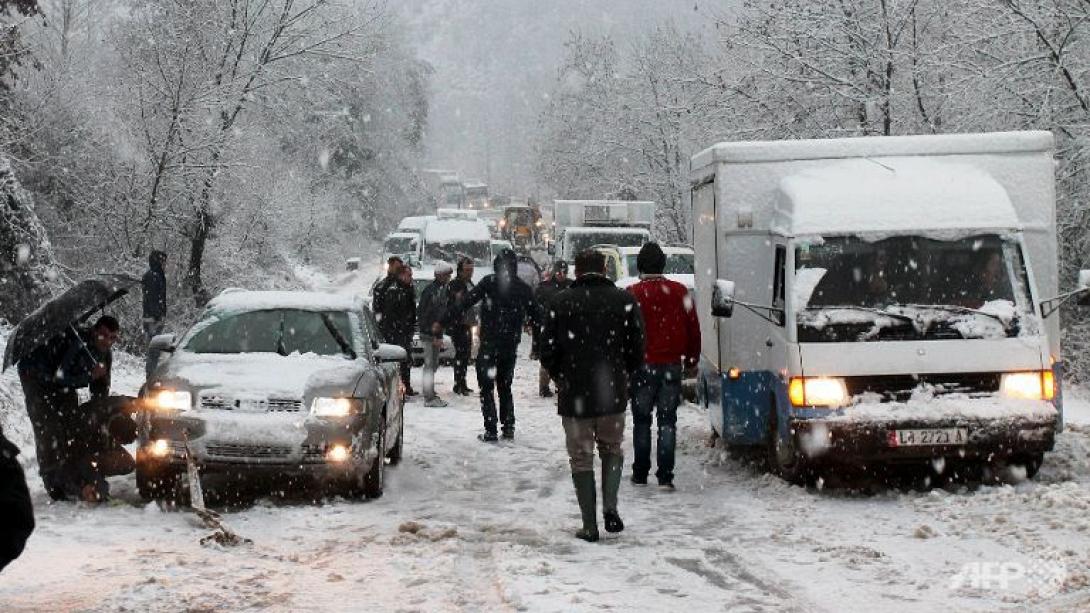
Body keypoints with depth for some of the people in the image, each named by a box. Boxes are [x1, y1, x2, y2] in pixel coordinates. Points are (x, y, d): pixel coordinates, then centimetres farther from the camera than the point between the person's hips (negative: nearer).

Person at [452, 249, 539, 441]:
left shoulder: (489, 283, -6)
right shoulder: (524, 288, 3)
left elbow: (466, 302, -10)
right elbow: (535, 317, 8)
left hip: (489, 344, -4)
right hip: (511, 346, 4)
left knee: (487, 387, 2)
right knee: (505, 386, 18)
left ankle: (490, 431, -4)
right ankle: (508, 427, 16)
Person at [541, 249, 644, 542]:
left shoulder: (561, 302, -4)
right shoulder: (624, 300, -1)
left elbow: (547, 353, -3)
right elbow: (637, 351, 0)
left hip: (574, 396, -1)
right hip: (613, 395, 1)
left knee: (581, 458, 7)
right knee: (612, 449, 20)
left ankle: (589, 525, 5)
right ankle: (610, 505, -1)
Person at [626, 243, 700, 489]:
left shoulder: (633, 293, -8)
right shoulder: (679, 292, 1)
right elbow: (693, 330, 6)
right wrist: (691, 359, 17)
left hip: (643, 365, -2)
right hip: (671, 365, 2)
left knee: (642, 420, 9)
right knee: (667, 420, 5)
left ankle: (640, 473, 11)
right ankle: (665, 475, -1)